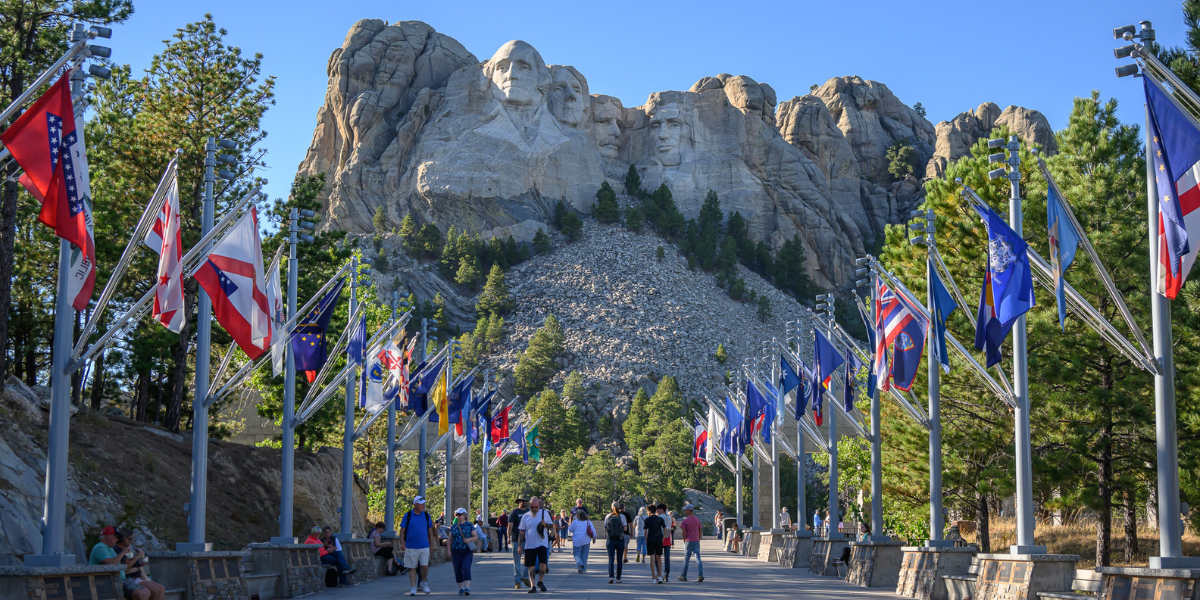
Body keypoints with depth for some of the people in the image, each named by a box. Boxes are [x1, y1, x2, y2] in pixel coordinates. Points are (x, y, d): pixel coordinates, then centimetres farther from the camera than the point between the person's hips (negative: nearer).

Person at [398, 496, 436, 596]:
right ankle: (413, 587, 10)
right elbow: (402, 530, 2)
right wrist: (402, 543, -6)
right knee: (412, 568, 3)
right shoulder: (407, 515, 0)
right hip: (411, 547, -1)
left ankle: (423, 582, 19)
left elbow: (430, 531, 13)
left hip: (424, 546, 1)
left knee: (425, 566, -6)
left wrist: (432, 544, 11)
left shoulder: (426, 516, 7)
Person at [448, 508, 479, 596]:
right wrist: (449, 550, 5)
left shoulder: (469, 525, 2)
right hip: (456, 551, 3)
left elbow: (476, 537, 2)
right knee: (458, 570, 1)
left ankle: (467, 588, -22)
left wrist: (469, 539, -16)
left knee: (466, 568, -17)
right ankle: (461, 588, 11)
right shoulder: (454, 526, 9)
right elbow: (450, 539, 13)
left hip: (467, 551, -3)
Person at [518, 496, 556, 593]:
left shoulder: (545, 513, 5)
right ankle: (532, 586, 7)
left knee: (543, 564, -12)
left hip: (542, 543, -1)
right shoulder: (525, 516, 7)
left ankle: (540, 582, 12)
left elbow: (552, 526, 12)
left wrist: (546, 525, -11)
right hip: (529, 544, 2)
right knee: (531, 566, 0)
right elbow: (522, 531, 10)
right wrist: (520, 545, 6)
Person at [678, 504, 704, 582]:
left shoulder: (685, 521, -7)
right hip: (696, 542, 4)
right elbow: (700, 532, 10)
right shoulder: (697, 520, 8)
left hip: (688, 541, -4)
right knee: (698, 559, 1)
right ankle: (700, 575, -12)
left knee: (686, 559, 5)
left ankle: (684, 576, 13)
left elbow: (683, 533, -8)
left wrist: (684, 542, 4)